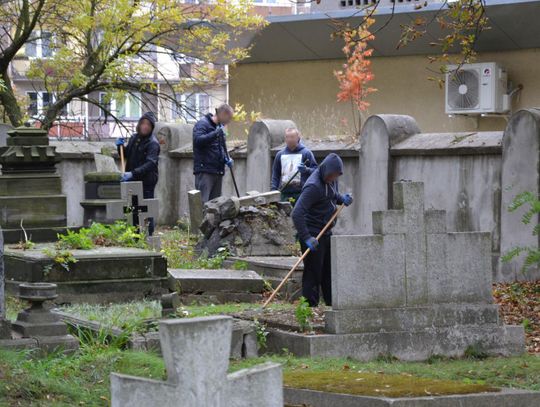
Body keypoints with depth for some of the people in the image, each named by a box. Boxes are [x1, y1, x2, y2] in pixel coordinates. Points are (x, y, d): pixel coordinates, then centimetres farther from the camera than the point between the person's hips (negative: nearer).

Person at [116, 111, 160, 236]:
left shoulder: (153, 143, -11)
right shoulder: (134, 138, 12)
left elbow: (150, 163, -24)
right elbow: (126, 155, 26)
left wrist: (133, 173, -35)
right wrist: (121, 147, 4)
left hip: (146, 181, -7)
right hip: (133, 181, 7)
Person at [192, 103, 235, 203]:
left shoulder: (219, 126, 20)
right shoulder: (202, 124, -7)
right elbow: (198, 140, -23)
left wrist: (226, 158, 9)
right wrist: (215, 134, -31)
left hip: (218, 171, 9)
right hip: (205, 171, -9)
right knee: (202, 202, -14)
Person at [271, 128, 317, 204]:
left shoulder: (306, 153, 2)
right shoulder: (280, 155, 14)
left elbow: (315, 170, 0)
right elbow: (275, 175, 17)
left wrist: (306, 170, -20)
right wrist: (274, 189, 6)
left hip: (301, 192, -4)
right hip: (285, 194, 4)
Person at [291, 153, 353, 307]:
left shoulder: (331, 179, 5)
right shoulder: (314, 186, -23)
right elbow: (297, 213, -28)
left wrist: (342, 198, 3)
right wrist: (306, 237, -33)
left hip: (326, 233, 9)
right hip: (313, 235, -9)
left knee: (330, 272, 14)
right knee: (313, 274, -6)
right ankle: (310, 307, -1)